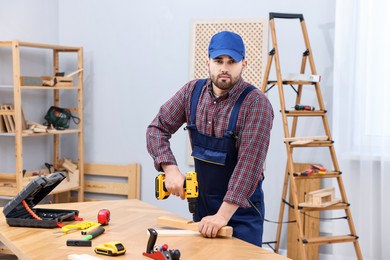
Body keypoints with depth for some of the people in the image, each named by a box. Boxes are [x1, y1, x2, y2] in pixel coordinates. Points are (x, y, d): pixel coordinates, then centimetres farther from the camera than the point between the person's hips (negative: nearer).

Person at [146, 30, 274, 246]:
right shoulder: (192, 92, -3)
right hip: (202, 203, 5)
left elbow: (249, 163, -26)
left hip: (241, 207, -5)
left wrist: (223, 215, -30)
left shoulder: (256, 103, -20)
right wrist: (170, 169, -16)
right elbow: (157, 129, 1)